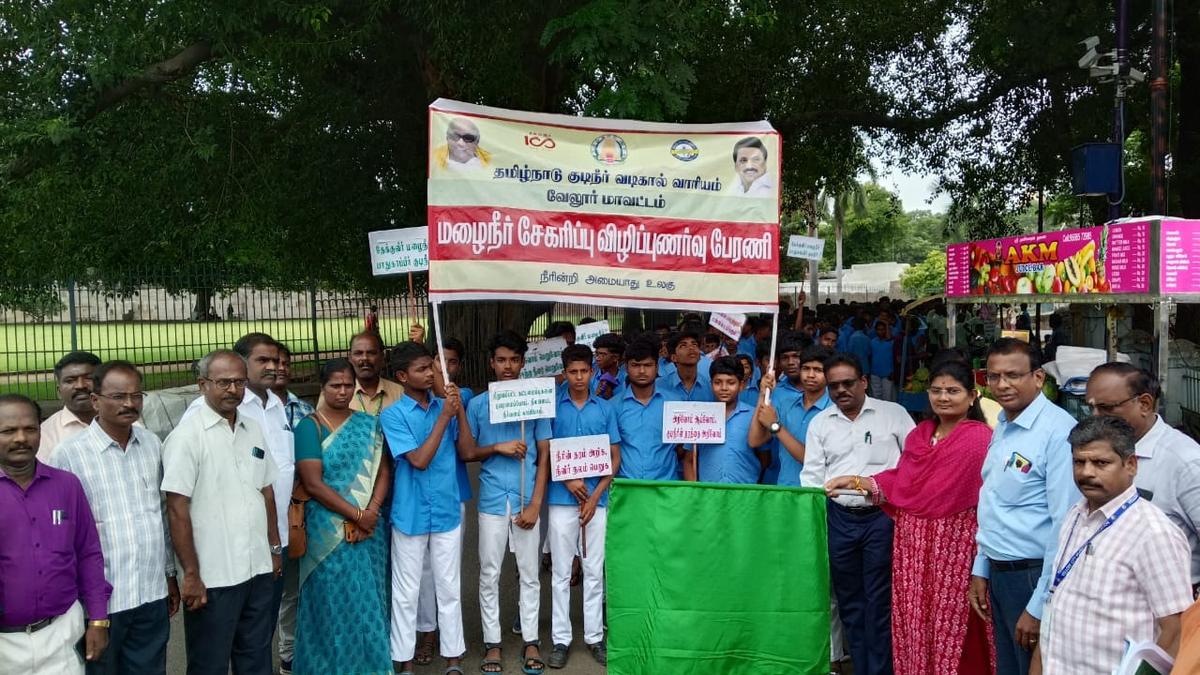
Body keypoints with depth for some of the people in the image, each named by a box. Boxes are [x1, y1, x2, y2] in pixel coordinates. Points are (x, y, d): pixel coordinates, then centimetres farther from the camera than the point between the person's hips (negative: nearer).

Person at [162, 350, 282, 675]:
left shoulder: (253, 430, 8)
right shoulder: (187, 436, -11)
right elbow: (177, 510, -13)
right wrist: (191, 575, -14)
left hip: (259, 570, 6)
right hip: (212, 578, -5)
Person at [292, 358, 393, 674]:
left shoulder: (368, 424, 7)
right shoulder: (309, 426, -5)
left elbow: (383, 471, 3)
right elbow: (313, 484, -12)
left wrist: (371, 512, -12)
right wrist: (356, 514, -14)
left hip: (370, 527, 4)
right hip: (330, 531, -3)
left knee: (370, 598, 9)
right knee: (335, 600, 3)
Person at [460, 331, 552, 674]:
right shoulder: (477, 404, 2)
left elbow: (544, 457, 1)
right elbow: (467, 453, 4)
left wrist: (535, 504, -6)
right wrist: (498, 447, -13)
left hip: (526, 499, 0)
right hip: (492, 500, 0)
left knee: (530, 574, 9)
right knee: (490, 575, 8)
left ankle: (531, 641, 22)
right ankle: (492, 643, 21)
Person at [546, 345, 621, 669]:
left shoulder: (606, 408, 3)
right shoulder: (552, 407, 0)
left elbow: (615, 457, 3)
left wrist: (595, 496, -6)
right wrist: (568, 480, -14)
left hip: (597, 498, 1)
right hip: (561, 498, -1)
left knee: (594, 571, 8)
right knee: (561, 572, 6)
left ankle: (595, 637, 20)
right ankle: (561, 639, 15)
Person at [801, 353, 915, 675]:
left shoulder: (893, 413, 0)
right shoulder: (819, 423, 7)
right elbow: (811, 475, 6)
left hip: (882, 516, -3)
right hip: (838, 518, 3)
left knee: (879, 600, -2)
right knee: (849, 601, 12)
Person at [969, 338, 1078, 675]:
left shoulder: (1058, 431, -20)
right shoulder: (1001, 429, 7)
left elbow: (1065, 526, -23)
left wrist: (1039, 608, -20)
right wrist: (980, 570, 15)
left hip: (1034, 575, -8)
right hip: (998, 572, 8)